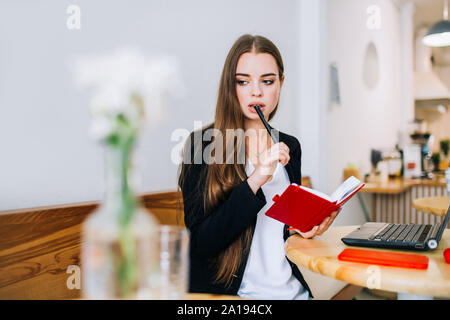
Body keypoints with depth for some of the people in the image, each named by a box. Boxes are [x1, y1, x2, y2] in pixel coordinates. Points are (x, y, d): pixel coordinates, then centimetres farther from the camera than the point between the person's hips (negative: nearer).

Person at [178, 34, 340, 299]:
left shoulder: (289, 147, 9)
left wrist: (301, 228, -1)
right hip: (228, 291, -4)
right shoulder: (202, 144, -7)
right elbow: (200, 243, -14)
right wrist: (256, 180, -21)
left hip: (291, 289, 5)